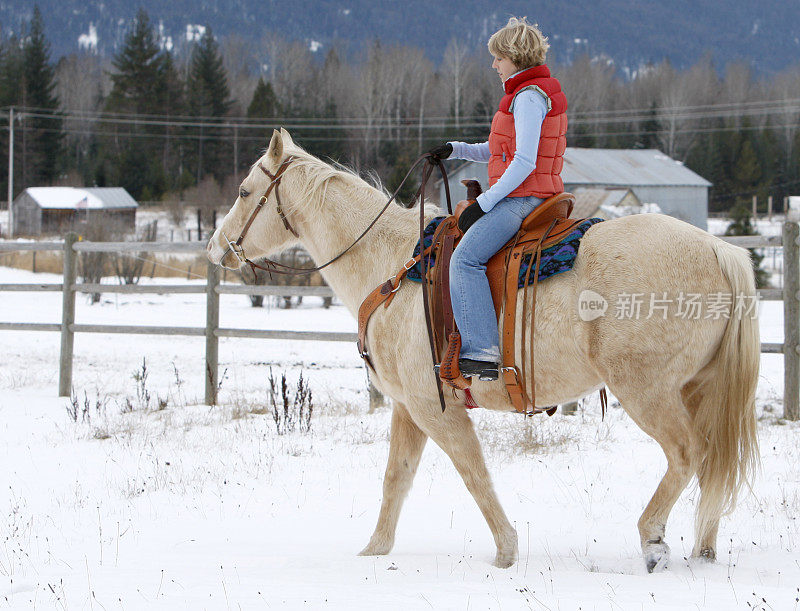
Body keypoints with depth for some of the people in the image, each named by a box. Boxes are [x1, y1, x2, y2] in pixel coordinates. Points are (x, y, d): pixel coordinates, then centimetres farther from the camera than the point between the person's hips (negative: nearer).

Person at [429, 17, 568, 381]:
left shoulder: (528, 97, -14)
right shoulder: (537, 92, 20)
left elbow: (524, 162, -22)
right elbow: (504, 152, 27)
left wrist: (483, 204, -19)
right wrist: (456, 150, 17)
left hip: (523, 197, -12)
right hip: (521, 198, 12)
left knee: (466, 258, -24)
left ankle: (483, 352, -32)